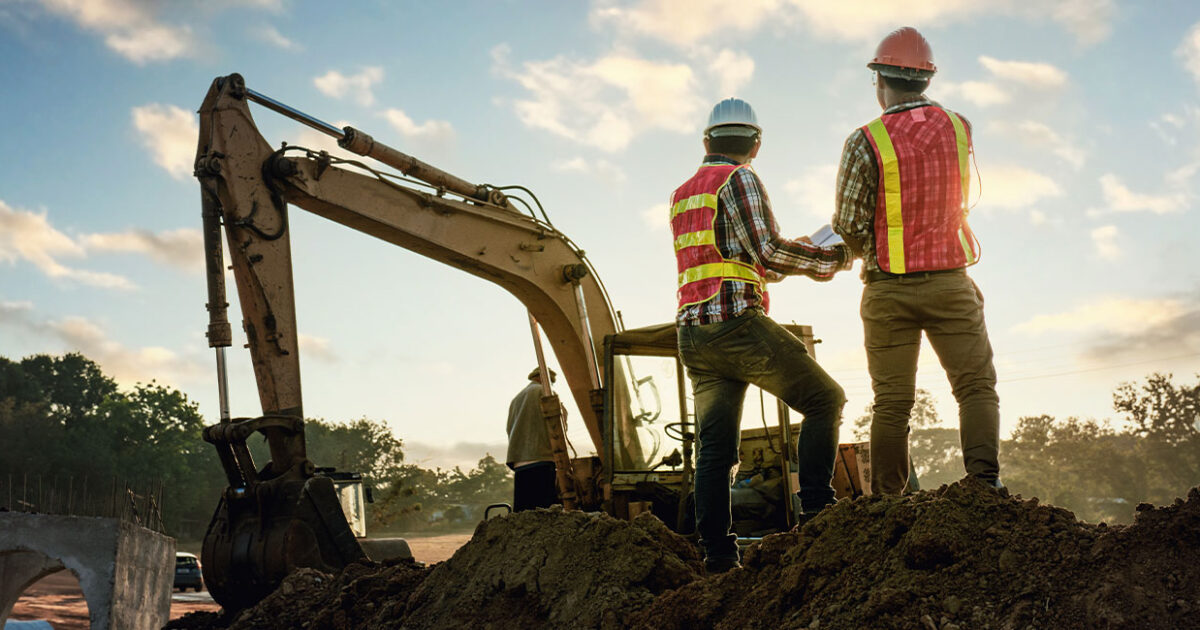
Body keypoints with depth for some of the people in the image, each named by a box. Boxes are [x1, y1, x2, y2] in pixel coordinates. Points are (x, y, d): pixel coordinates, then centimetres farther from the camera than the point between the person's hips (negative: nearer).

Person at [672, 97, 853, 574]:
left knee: (715, 447, 6)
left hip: (693, 334, 7)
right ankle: (816, 508, -6)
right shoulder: (739, 179, -2)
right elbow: (768, 251, -12)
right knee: (825, 400, 4)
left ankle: (717, 552, 1)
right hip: (738, 322, -7)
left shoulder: (681, 195, 22)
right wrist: (832, 258, 0)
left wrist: (797, 259, 29)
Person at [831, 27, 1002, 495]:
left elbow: (849, 224, -10)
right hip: (950, 282, 1)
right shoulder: (958, 127, 2)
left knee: (892, 402, 6)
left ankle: (887, 503, 8)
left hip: (888, 288, -1)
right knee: (977, 386, 5)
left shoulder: (866, 141, -10)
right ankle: (985, 479, -11)